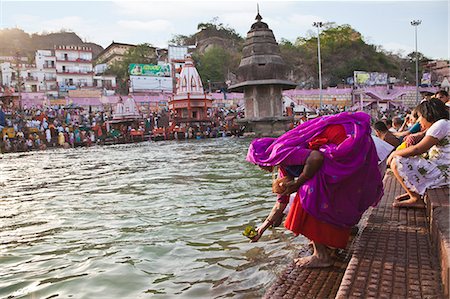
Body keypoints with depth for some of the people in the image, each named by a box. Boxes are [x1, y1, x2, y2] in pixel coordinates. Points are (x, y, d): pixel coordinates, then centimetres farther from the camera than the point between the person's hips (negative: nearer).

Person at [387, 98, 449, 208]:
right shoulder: (438, 125, 16)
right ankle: (413, 191, 15)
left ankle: (416, 199, -7)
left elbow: (417, 150, -21)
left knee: (396, 162, -17)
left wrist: (394, 153, -9)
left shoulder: (441, 124, -16)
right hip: (440, 168, 11)